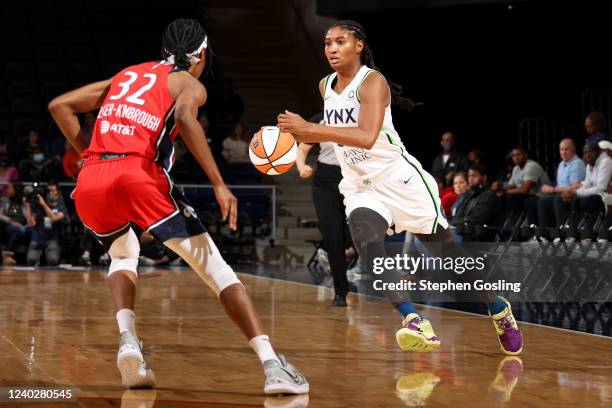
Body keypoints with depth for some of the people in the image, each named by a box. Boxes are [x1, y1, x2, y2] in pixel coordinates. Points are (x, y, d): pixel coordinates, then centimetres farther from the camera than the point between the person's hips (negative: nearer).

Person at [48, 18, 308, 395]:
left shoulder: (126, 75, 31)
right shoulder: (190, 84, 15)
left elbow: (60, 105, 28)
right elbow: (184, 117, -10)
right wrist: (219, 184, -12)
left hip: (89, 183, 5)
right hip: (140, 176, -5)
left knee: (124, 256, 34)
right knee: (216, 268, 2)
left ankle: (129, 342, 9)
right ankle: (272, 364, -11)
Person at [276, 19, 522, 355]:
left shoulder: (372, 82, -18)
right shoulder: (326, 86, 5)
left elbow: (367, 137, -34)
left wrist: (310, 129, -39)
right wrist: (298, 134, 6)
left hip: (399, 179, -5)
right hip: (360, 187, 5)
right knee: (367, 241, -27)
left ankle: (499, 310, 28)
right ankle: (414, 321, -33)